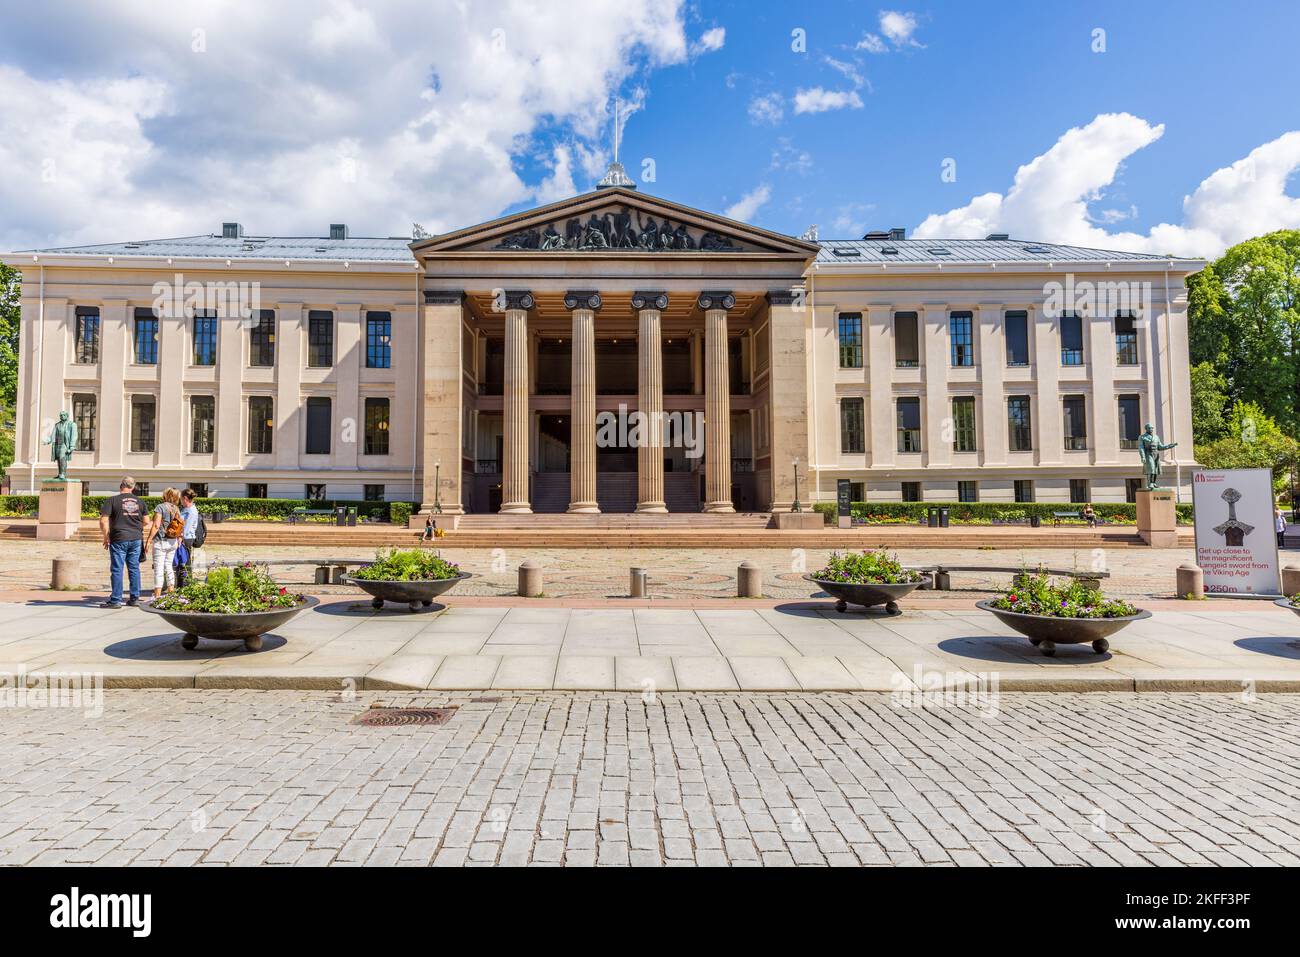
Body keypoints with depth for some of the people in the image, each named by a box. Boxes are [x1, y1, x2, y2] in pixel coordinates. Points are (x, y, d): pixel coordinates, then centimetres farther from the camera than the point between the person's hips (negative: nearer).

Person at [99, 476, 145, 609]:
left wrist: (106, 537, -1)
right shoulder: (140, 502, 7)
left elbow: (103, 521, -12)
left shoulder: (112, 501, -6)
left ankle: (116, 600, 2)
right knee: (134, 568, 11)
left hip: (118, 539, -4)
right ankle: (135, 598, 15)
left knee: (117, 569, 0)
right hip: (136, 539, 4)